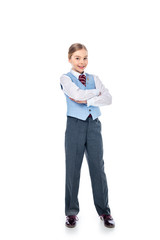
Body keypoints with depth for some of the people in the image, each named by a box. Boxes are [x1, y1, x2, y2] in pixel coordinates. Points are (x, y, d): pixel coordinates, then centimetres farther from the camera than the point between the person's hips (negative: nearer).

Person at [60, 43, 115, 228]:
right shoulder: (66, 78, 2)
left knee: (98, 167, 4)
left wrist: (87, 100, -14)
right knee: (72, 168, 5)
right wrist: (97, 91, -4)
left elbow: (108, 99, -3)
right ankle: (71, 211, 19)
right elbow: (78, 94, -18)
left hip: (94, 124, 3)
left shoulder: (94, 79, 12)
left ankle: (104, 211, 16)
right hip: (75, 125, -2)